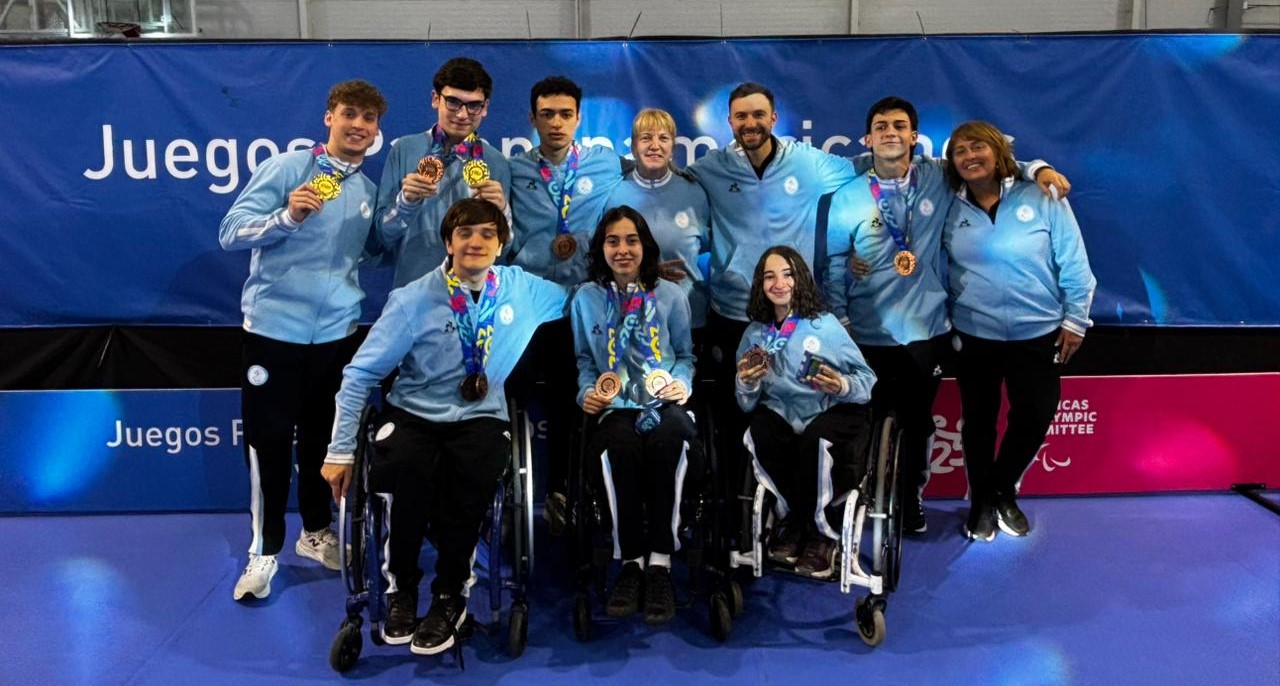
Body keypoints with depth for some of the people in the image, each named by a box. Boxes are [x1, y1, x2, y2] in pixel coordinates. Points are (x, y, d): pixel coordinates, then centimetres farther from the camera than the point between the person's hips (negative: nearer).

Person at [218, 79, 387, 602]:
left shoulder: (369, 191, 9)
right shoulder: (285, 168, -7)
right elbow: (231, 233, -12)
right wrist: (289, 216, -28)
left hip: (338, 332, 5)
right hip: (274, 328, -4)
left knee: (323, 437, 15)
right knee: (268, 440, 3)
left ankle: (316, 531, 33)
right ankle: (264, 550, 17)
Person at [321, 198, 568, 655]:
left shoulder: (521, 288, 3)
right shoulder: (412, 301, -5)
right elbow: (360, 374, -2)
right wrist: (341, 450, -5)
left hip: (480, 419, 1)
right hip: (413, 415, -1)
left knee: (477, 471, -34)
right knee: (405, 467, -35)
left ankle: (449, 596, -8)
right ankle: (401, 589, -7)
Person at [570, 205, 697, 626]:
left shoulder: (671, 295, 10)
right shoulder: (586, 299, 11)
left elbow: (685, 355, 17)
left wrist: (682, 383, -3)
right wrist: (588, 392, 1)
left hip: (664, 403, 0)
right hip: (615, 406, 0)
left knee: (666, 444, -37)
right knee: (620, 448, -37)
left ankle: (660, 562, -27)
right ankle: (631, 562, -23)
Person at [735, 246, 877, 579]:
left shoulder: (825, 324, 0)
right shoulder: (754, 334, 9)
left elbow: (867, 380, -1)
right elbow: (748, 404, 7)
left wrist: (842, 386, -22)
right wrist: (747, 383, -14)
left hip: (833, 414, -3)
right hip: (782, 416, 3)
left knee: (813, 441, -35)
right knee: (757, 434, -29)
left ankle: (821, 532, -8)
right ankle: (796, 519, -5)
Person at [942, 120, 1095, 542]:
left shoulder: (1042, 199, -7)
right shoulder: (951, 210, 0)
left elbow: (1073, 263, -4)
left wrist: (1075, 319, -4)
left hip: (1038, 333, -1)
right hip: (974, 334, 1)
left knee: (1034, 416, 5)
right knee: (979, 420, 9)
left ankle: (1004, 492, 30)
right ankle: (981, 502, 28)